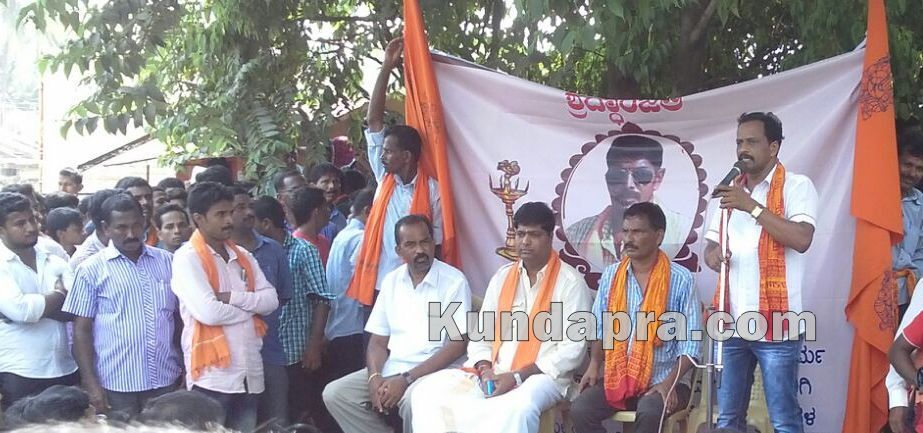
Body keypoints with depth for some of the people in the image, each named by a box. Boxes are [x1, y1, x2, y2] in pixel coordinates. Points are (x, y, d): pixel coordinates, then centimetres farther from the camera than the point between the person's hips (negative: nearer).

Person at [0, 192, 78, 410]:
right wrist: (60, 295, -6)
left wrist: (36, 306, -14)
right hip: (20, 375, -5)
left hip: (66, 371, 5)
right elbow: (20, 310, -21)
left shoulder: (56, 263, 10)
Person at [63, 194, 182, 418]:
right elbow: (81, 330, -2)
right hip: (116, 384, -3)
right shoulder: (92, 269, -1)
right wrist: (91, 384, -8)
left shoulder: (167, 262, 7)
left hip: (166, 380, 3)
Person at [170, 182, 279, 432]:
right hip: (211, 377, -6)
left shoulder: (243, 256, 14)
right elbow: (208, 312, -20)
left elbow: (271, 300, 4)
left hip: (250, 374, 6)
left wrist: (232, 297, -13)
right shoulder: (187, 258, -8)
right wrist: (251, 307, -4)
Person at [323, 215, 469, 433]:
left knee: (413, 401, -36)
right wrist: (374, 377, -12)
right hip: (391, 368, 6)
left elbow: (457, 345, -13)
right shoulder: (391, 281, 10)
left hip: (434, 371, -6)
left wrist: (406, 379, -19)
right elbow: (378, 341, 10)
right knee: (334, 394, -10)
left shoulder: (454, 281, -8)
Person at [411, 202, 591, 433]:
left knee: (519, 407, -40)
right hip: (494, 373, 6)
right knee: (429, 391, -16)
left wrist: (518, 377, -16)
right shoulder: (502, 276, 14)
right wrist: (485, 369, -7)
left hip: (541, 375, -5)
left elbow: (572, 349, -10)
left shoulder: (570, 281, -3)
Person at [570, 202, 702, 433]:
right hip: (616, 377, 4)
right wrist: (594, 364, -4)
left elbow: (690, 342, -6)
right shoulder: (611, 275, 6)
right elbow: (600, 327, 14)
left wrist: (669, 383, -19)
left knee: (649, 412, -34)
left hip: (661, 380, -3)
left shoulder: (681, 279, -6)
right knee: (580, 410, -22)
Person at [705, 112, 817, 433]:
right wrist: (711, 254, -4)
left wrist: (752, 206, -19)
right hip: (731, 322, 6)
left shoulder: (796, 186, -4)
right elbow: (711, 244, 20)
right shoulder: (731, 191, 16)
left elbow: (802, 239, -19)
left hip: (775, 323, -6)